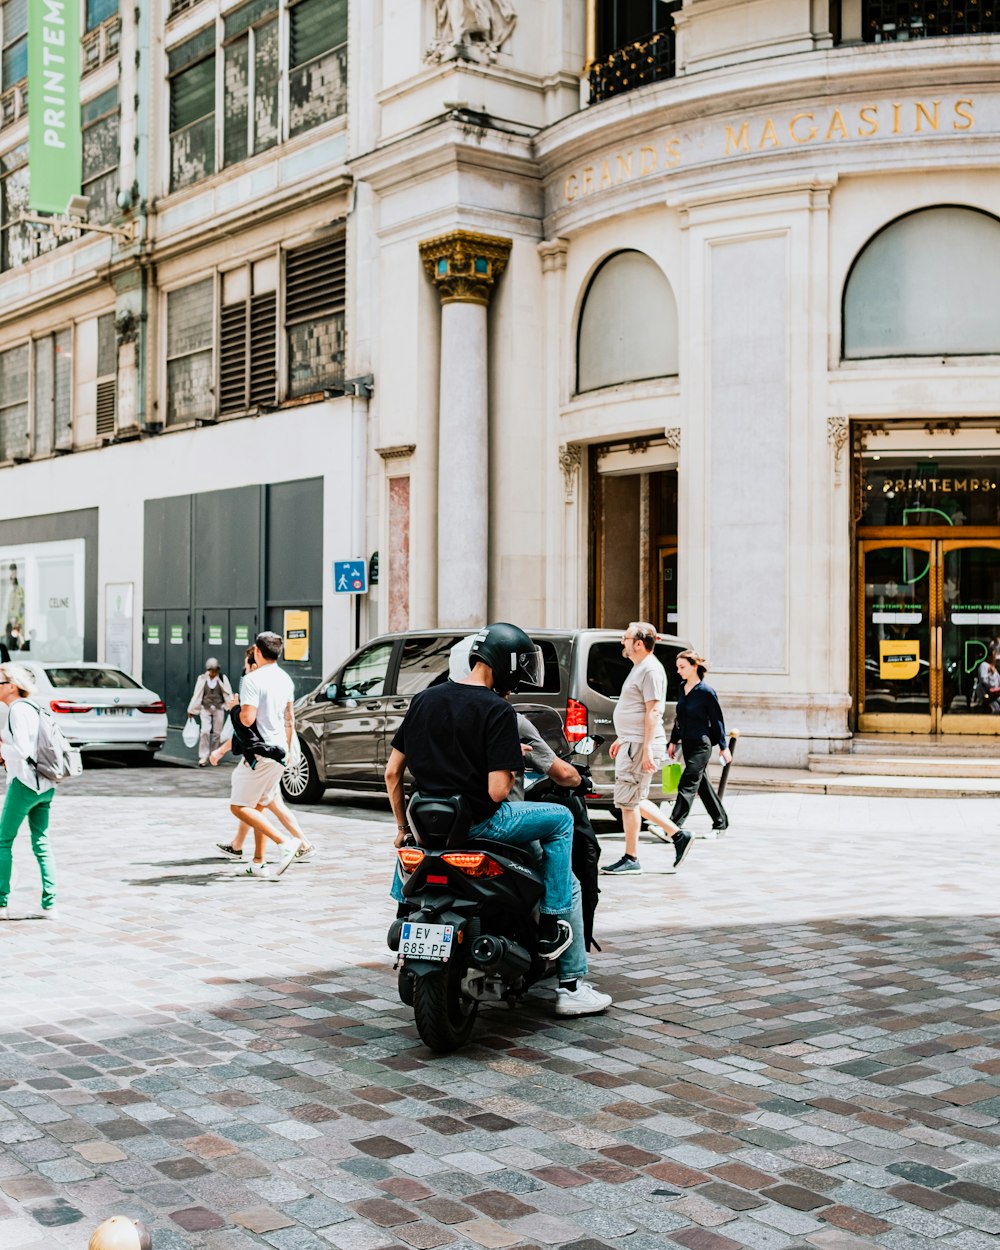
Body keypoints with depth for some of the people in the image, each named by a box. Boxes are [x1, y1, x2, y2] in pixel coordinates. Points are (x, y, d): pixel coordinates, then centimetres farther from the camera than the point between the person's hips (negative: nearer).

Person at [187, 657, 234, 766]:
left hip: (219, 708, 0)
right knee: (205, 731, -13)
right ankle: (203, 757, -9)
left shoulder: (223, 678, -2)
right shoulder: (202, 679, 0)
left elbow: (228, 694, -4)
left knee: (217, 733, 3)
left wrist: (232, 706, -13)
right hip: (205, 708, 0)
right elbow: (197, 695, 5)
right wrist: (191, 710, 9)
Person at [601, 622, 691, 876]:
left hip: (642, 746, -11)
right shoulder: (640, 668, 17)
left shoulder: (651, 669, -15)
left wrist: (647, 750, -23)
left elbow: (653, 712, -20)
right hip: (632, 742, 11)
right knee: (633, 800, 15)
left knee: (627, 801, -5)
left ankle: (631, 860, 4)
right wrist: (621, 739, 26)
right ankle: (677, 835, 19)